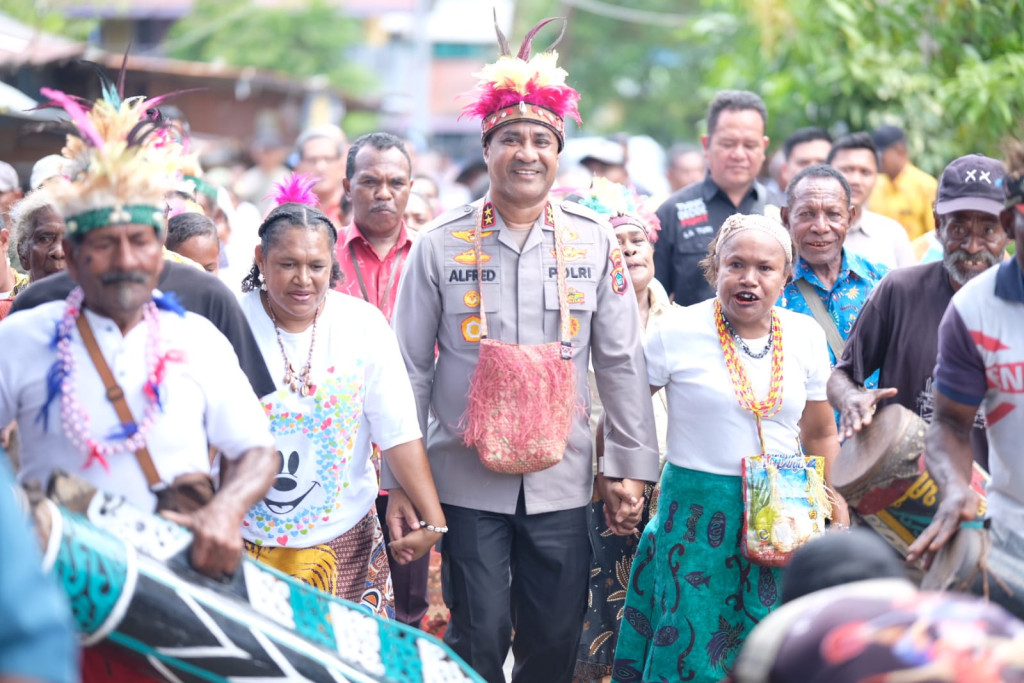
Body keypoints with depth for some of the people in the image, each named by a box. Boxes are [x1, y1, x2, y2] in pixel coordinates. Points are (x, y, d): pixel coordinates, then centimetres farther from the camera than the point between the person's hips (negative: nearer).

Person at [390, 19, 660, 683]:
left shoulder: (595, 242, 1)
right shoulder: (441, 244, -2)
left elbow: (622, 361, 5)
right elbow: (410, 367, 1)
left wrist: (632, 465, 2)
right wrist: (398, 480, 0)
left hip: (561, 478, 1)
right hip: (467, 476, -1)